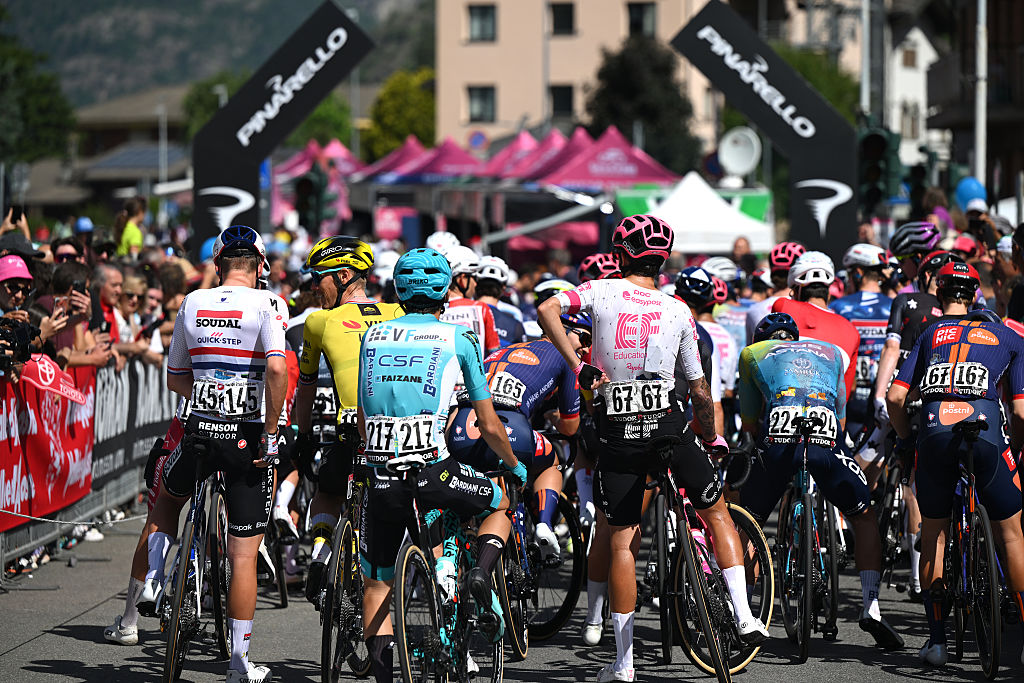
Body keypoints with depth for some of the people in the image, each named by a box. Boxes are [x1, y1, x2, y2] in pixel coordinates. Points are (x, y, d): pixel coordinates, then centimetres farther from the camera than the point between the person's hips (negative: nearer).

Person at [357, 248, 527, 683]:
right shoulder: (459, 339, 6)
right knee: (499, 504, 27)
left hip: (382, 478, 2)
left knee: (376, 585, 15)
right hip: (433, 474, -2)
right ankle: (482, 574, 0)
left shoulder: (373, 337, 16)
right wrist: (516, 467, 27)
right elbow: (489, 426, 9)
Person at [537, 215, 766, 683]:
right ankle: (744, 615, 10)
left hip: (615, 434, 0)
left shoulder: (602, 292, 0)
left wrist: (576, 365, -14)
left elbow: (546, 310, -16)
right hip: (667, 425, 0)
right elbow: (700, 391, 8)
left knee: (620, 542, 5)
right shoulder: (678, 311, 4)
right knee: (716, 511, 20)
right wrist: (712, 440, 23)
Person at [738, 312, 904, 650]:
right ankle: (871, 608, 10)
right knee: (865, 518, 21)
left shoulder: (753, 353, 32)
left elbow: (749, 423, 34)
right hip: (826, 441, 1)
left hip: (778, 439, -1)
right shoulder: (831, 352, 37)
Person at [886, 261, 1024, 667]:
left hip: (934, 430, 1)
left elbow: (895, 397, 11)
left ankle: (936, 639, 15)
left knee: (933, 533, 18)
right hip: (985, 428, -1)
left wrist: (905, 440, 27)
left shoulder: (930, 335, 23)